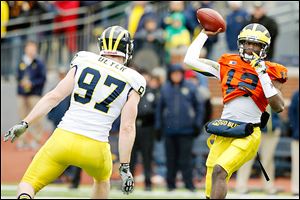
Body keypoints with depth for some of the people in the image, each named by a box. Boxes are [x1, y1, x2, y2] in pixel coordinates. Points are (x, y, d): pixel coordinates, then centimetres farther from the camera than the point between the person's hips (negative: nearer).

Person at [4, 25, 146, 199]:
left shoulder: (84, 63, 6)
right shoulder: (132, 82, 2)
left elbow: (54, 97, 2)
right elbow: (127, 128, -3)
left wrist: (25, 124, 6)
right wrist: (125, 167, 0)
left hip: (64, 139, 0)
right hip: (95, 149, 0)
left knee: (28, 184, 9)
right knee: (102, 179, 34)